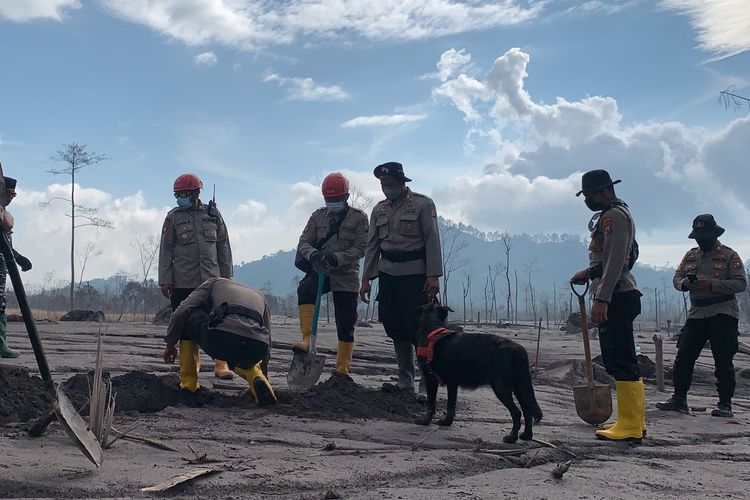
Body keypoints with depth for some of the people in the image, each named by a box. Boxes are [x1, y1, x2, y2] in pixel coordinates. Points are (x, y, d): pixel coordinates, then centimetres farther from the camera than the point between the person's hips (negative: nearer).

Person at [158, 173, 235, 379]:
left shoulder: (213, 214, 8)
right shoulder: (173, 217, 5)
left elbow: (223, 247, 13)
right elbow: (165, 250, 4)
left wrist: (226, 276, 10)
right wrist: (165, 280, -2)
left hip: (212, 279, 0)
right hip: (182, 282, 0)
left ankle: (221, 364, -1)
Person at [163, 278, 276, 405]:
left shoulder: (214, 283, 30)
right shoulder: (259, 296, 40)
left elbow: (181, 313, 18)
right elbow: (267, 339, 38)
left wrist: (170, 345, 32)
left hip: (220, 339, -4)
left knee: (188, 318, 28)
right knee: (238, 359, 41)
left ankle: (188, 383, 26)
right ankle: (257, 378, 8)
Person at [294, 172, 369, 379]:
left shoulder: (359, 217, -2)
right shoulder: (318, 216, 8)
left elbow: (361, 248, -9)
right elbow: (304, 242, 4)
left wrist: (337, 258, -25)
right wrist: (312, 253, -20)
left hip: (346, 276, -2)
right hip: (319, 272, 2)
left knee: (345, 325, 1)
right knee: (305, 289, -33)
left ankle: (342, 370, 14)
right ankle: (306, 339, -33)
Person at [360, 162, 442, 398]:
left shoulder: (423, 204, -3)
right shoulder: (379, 210, 13)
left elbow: (432, 240, -8)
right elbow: (372, 246, 14)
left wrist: (433, 276, -15)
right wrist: (366, 278, 8)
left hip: (415, 275, -6)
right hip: (388, 274, 6)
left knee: (419, 331, -7)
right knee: (397, 331, 8)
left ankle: (427, 386, -3)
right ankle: (405, 382, 16)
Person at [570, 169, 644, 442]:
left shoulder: (614, 216, -11)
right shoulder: (611, 215, 21)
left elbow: (615, 261, -20)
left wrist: (601, 299, -24)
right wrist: (589, 273, 21)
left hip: (616, 298, -11)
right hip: (615, 298, 11)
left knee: (621, 362, -11)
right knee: (619, 361, 12)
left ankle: (630, 428, -10)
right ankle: (633, 422, 17)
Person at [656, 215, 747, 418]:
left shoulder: (729, 255, -2)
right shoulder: (691, 255, 15)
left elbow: (741, 283, -10)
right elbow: (677, 278, 14)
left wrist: (712, 285, -21)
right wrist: (684, 283, -11)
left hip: (723, 315, -5)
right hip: (697, 314, 5)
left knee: (723, 361, -4)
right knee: (684, 356, 3)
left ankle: (725, 404, 4)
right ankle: (679, 399, 11)